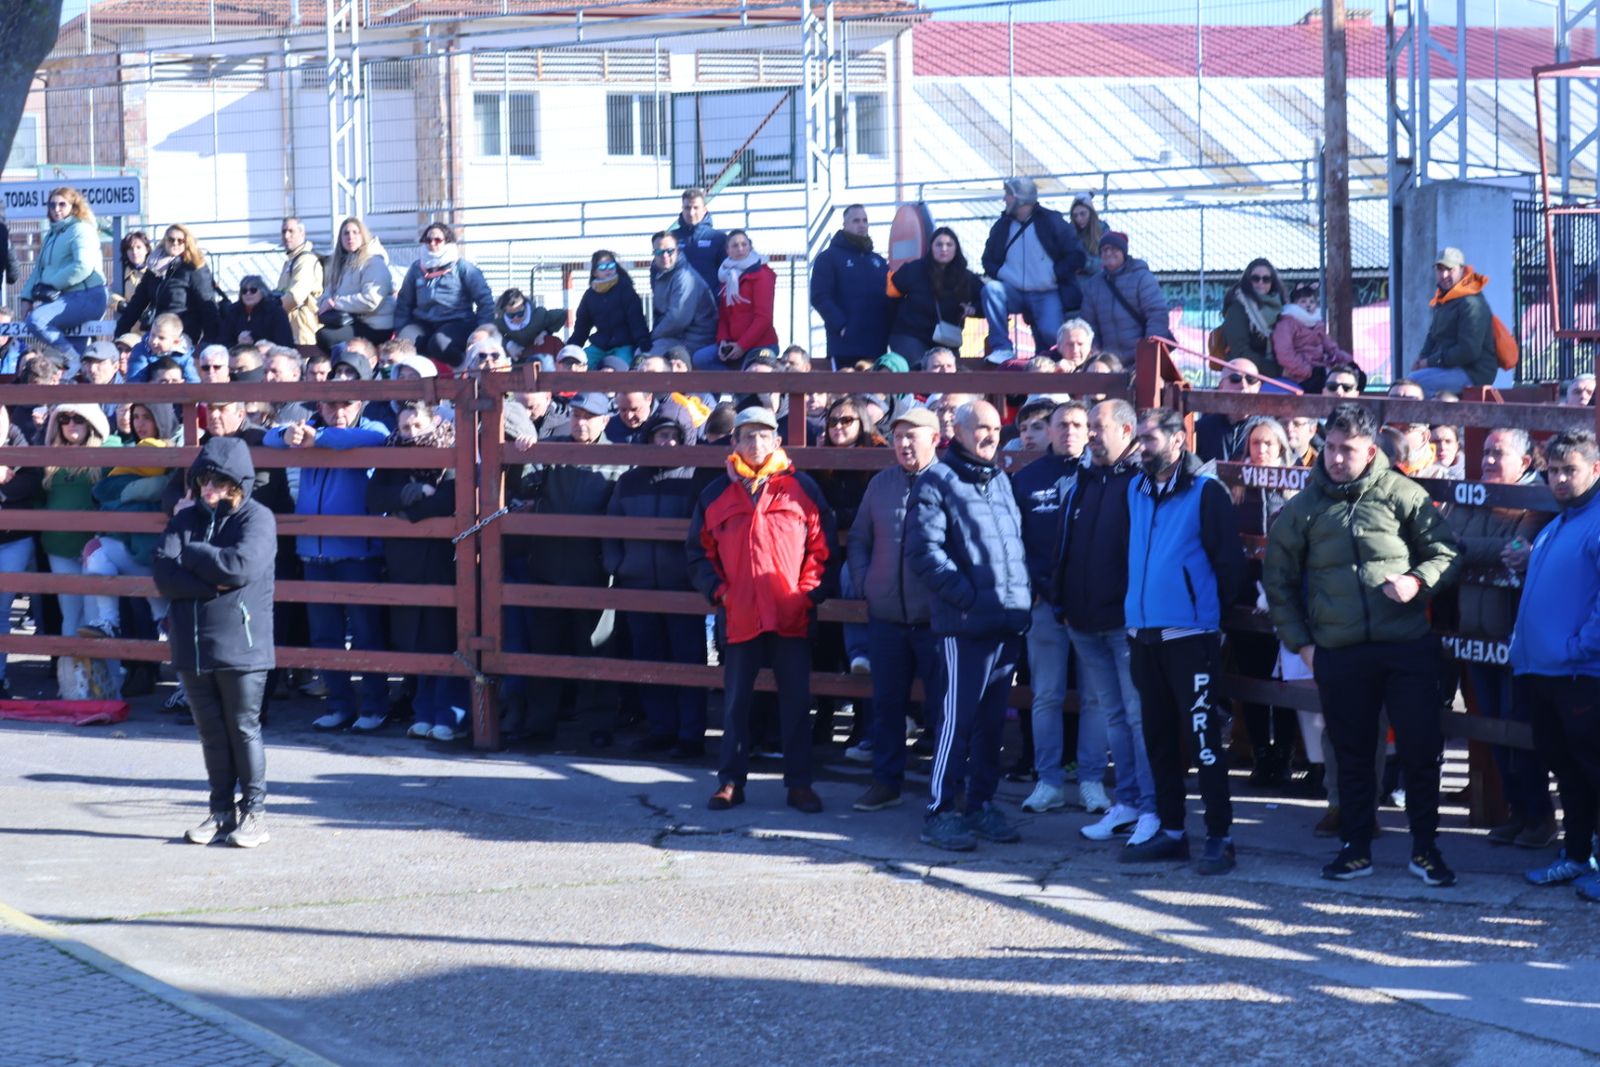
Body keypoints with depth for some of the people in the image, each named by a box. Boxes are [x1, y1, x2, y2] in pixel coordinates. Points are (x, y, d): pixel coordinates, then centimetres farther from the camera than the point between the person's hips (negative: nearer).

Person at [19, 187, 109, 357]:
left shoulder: (81, 230, -4)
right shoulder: (52, 235, 23)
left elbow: (83, 267, -19)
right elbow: (39, 268, 21)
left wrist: (51, 286, -17)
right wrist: (27, 297, 6)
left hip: (87, 298, -9)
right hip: (68, 298, 9)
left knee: (36, 320, -27)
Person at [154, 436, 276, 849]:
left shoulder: (257, 519, -5)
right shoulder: (185, 519, 10)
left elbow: (240, 567, -22)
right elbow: (164, 574, -3)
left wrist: (191, 554, -8)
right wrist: (212, 585, -17)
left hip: (240, 647, -5)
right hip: (192, 644, 5)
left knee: (243, 729, 2)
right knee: (211, 732, 11)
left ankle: (253, 811, 10)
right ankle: (222, 810, 19)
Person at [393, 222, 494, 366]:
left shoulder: (463, 268, 3)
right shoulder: (417, 268, 16)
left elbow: (485, 300, 0)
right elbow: (404, 303, 21)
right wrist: (400, 330, 8)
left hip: (457, 322, -3)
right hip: (424, 323, 3)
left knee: (439, 343, -37)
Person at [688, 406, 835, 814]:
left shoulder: (801, 488, 2)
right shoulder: (717, 494, 6)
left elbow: (824, 547, 3)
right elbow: (699, 552, 12)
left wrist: (809, 592, -5)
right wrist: (718, 591, -1)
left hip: (792, 616, -1)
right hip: (740, 616, 1)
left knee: (796, 700, 2)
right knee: (736, 700, 7)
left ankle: (799, 783, 10)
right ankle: (731, 780, 16)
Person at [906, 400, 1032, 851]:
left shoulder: (1001, 480, 19)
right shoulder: (937, 482, -4)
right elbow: (924, 551, -12)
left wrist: (1025, 591, 10)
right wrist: (967, 596, -16)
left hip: (1009, 622, 7)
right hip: (965, 624, -7)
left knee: (992, 721, 12)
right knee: (957, 719, -7)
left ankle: (981, 803, 20)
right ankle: (940, 812, -2)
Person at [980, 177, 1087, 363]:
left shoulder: (1051, 221, -4)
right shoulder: (1002, 225, 8)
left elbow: (1076, 256, -4)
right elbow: (989, 260, 16)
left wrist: (1053, 275, -11)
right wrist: (1001, 274, -5)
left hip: (1047, 295, -4)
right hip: (1016, 292, 4)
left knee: (1051, 333, -27)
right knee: (991, 289, -27)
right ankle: (1002, 348, -26)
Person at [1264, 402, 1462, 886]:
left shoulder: (1402, 495, 0)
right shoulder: (1303, 508, 6)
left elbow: (1446, 553, 3)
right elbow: (1278, 580, 13)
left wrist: (1419, 582, -16)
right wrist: (1300, 642, 7)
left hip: (1409, 646, -2)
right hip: (1338, 653, 2)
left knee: (1421, 750, 0)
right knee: (1352, 755, 10)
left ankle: (1425, 849, 13)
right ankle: (1356, 848, 22)